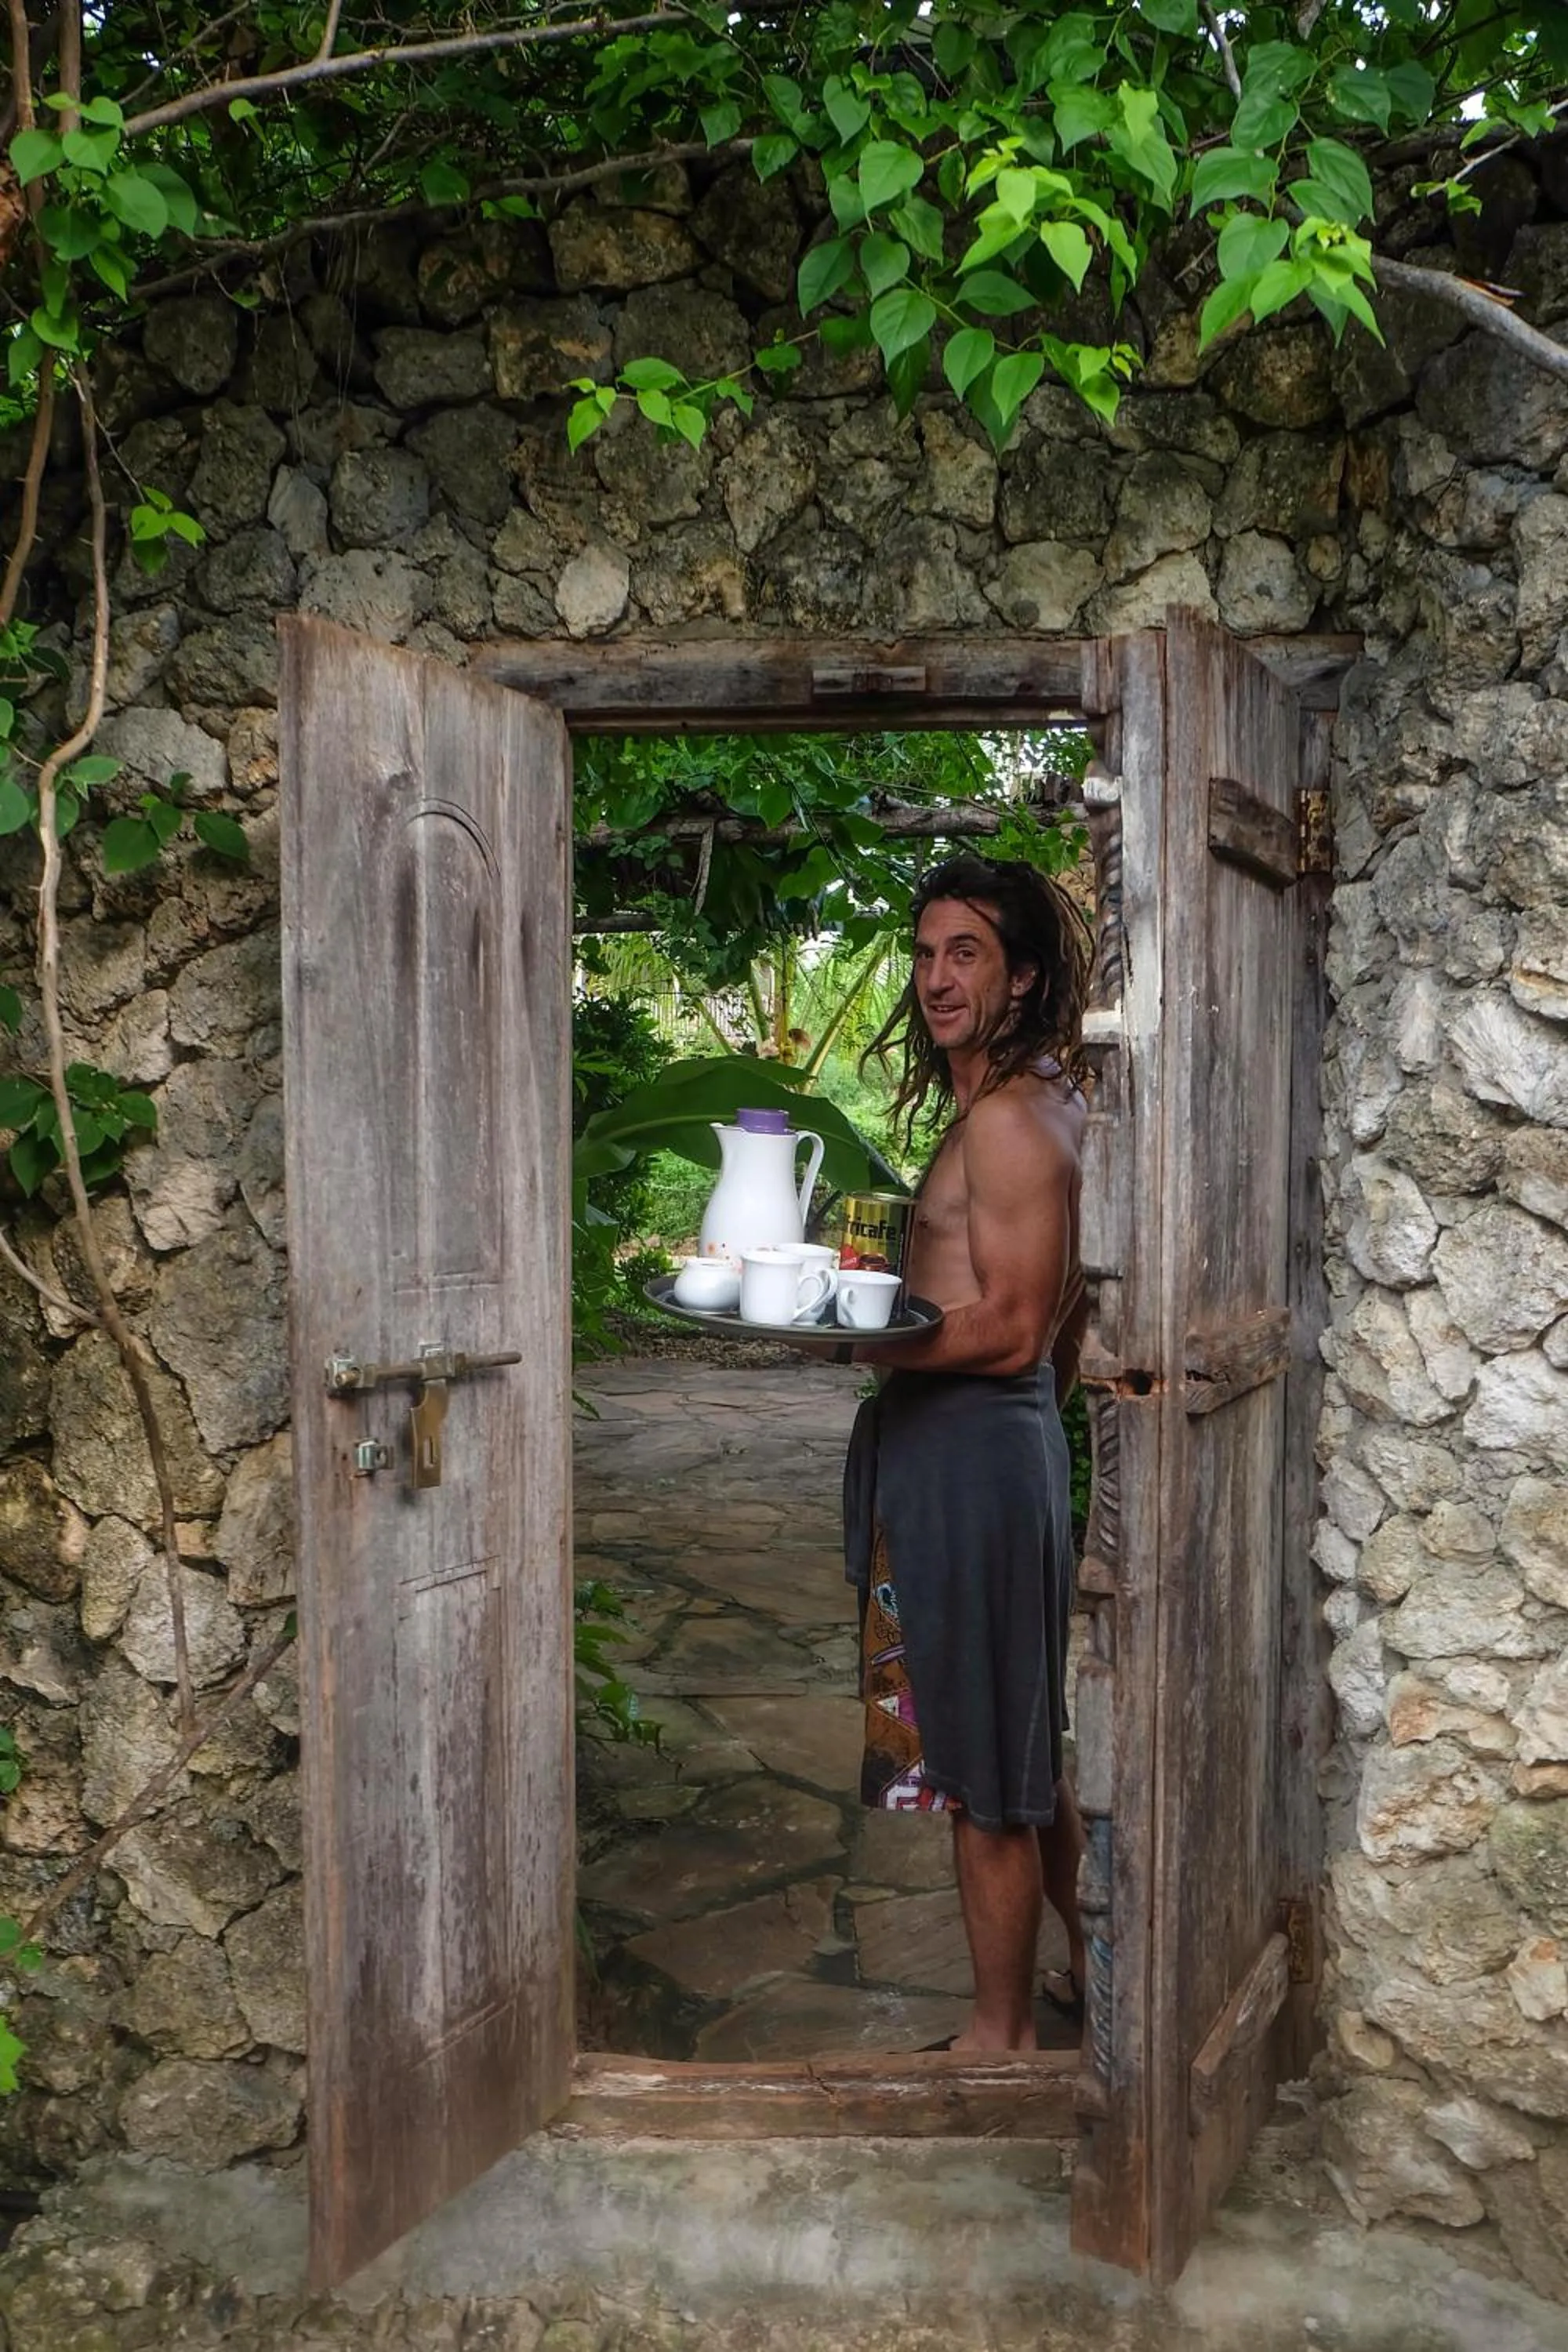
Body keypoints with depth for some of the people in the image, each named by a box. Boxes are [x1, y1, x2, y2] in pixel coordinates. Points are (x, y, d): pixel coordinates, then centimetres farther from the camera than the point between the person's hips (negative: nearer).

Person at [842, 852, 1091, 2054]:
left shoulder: (1006, 1117, -17)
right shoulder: (1047, 1100, 14)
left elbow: (1013, 1329, -21)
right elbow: (1064, 1318, 19)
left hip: (967, 1448, -11)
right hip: (1012, 1432, 11)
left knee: (984, 1772, 3)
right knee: (1028, 1742, 22)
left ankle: (1003, 2031, 18)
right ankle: (1092, 1967, 38)